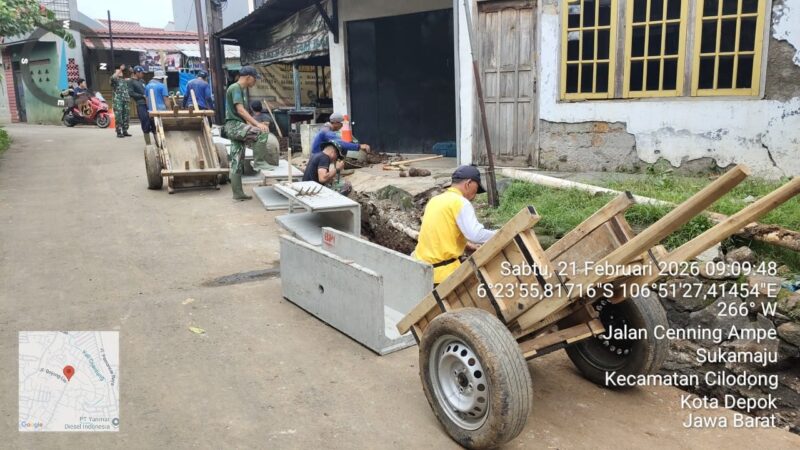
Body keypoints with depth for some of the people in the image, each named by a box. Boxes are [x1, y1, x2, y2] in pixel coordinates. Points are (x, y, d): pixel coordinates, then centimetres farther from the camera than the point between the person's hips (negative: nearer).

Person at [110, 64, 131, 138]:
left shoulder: (125, 80, 20)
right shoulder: (115, 80, 2)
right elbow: (113, 77, -20)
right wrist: (120, 69, -20)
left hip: (126, 101, 6)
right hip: (118, 101, -6)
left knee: (126, 117, 8)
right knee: (118, 117, -6)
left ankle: (125, 131, 16)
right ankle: (119, 132, -3)